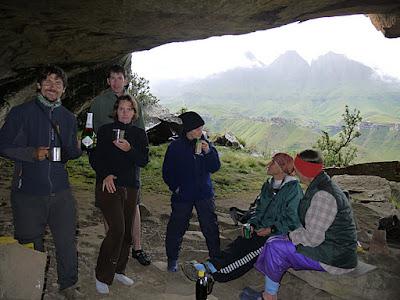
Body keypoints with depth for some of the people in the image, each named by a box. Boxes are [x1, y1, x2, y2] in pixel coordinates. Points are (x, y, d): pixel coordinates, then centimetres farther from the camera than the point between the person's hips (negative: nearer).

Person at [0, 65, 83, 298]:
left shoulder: (69, 118, 9)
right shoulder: (21, 112, -3)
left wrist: (79, 148, -7)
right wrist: (33, 153, -18)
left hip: (60, 191, 3)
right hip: (28, 192, -2)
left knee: (67, 242, 8)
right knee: (31, 245, 12)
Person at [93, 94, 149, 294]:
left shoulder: (139, 134, 9)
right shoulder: (105, 130, 2)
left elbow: (144, 161, 0)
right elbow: (97, 158, -1)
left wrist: (129, 149, -17)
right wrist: (105, 175, -18)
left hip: (130, 187, 4)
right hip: (108, 185, -4)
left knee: (127, 231, 9)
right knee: (117, 229, -16)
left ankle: (118, 270, 29)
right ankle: (102, 276, 1)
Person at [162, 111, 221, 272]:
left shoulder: (206, 143, 1)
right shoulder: (175, 147, -7)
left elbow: (215, 168, -3)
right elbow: (167, 172, 1)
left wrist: (208, 152, -16)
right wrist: (175, 187, -7)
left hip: (204, 193, 2)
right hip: (183, 195, -2)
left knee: (210, 227, 5)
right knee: (177, 227, 6)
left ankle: (216, 257, 23)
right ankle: (172, 259, 26)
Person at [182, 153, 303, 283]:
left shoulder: (293, 188, -10)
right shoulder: (268, 185, 13)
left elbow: (292, 220, -12)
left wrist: (271, 229, -19)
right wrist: (252, 224, 1)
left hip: (279, 234, -6)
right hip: (261, 230, 6)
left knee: (251, 249, -27)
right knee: (238, 244, -19)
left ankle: (213, 269, -34)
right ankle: (211, 265, -34)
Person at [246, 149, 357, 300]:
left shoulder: (322, 195, -26)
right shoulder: (321, 186, 8)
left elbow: (313, 237, -26)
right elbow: (313, 227, 14)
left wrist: (291, 236, -9)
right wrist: (293, 235, 3)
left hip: (334, 259, -10)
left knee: (275, 248, -12)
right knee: (274, 241, 6)